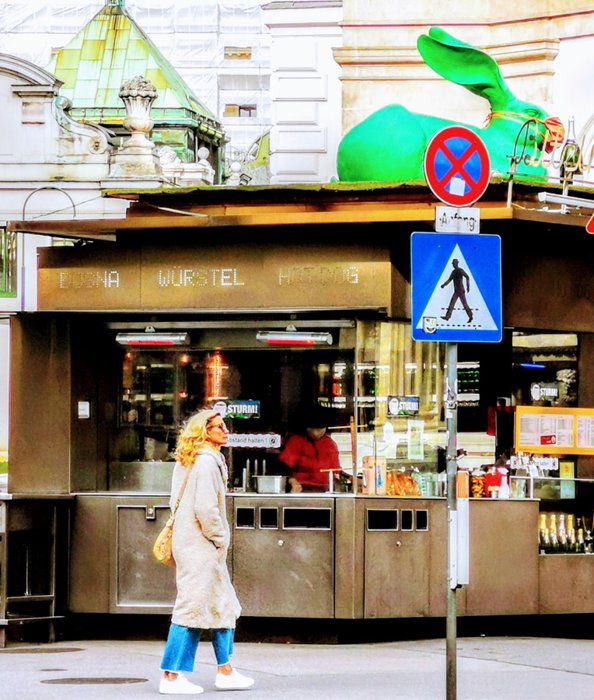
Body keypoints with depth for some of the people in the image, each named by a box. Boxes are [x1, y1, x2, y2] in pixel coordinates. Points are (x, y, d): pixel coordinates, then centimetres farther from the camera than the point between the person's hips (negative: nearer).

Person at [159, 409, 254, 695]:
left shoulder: (189, 461, 14)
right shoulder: (206, 462, -16)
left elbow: (179, 503, 20)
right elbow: (205, 509, -23)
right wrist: (220, 539, -11)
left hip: (189, 542, 11)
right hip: (201, 546, -11)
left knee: (223, 606, 16)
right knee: (192, 607, -6)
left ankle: (225, 671, 23)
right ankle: (171, 677, -3)